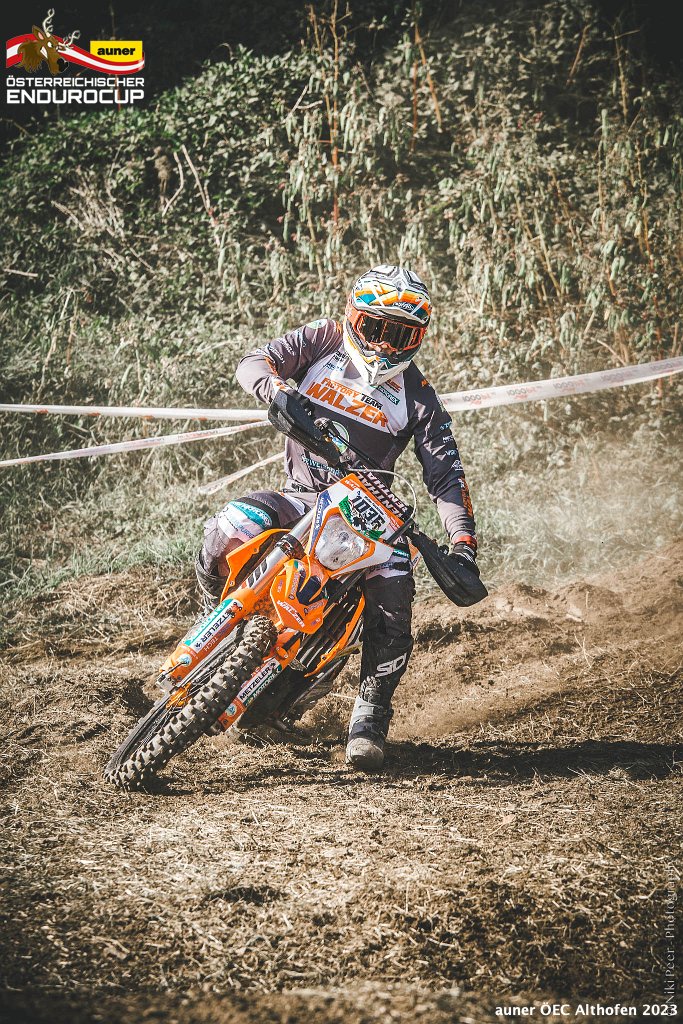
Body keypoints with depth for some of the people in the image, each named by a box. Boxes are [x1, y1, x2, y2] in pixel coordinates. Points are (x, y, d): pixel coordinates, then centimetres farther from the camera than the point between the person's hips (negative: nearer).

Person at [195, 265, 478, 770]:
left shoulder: (417, 396, 2)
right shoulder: (323, 340, 1)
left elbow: (445, 472, -3)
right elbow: (254, 362, -8)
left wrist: (463, 540, -17)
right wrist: (276, 389, -32)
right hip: (301, 495, -1)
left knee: (393, 592, -25)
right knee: (230, 528, -30)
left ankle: (371, 714, -11)